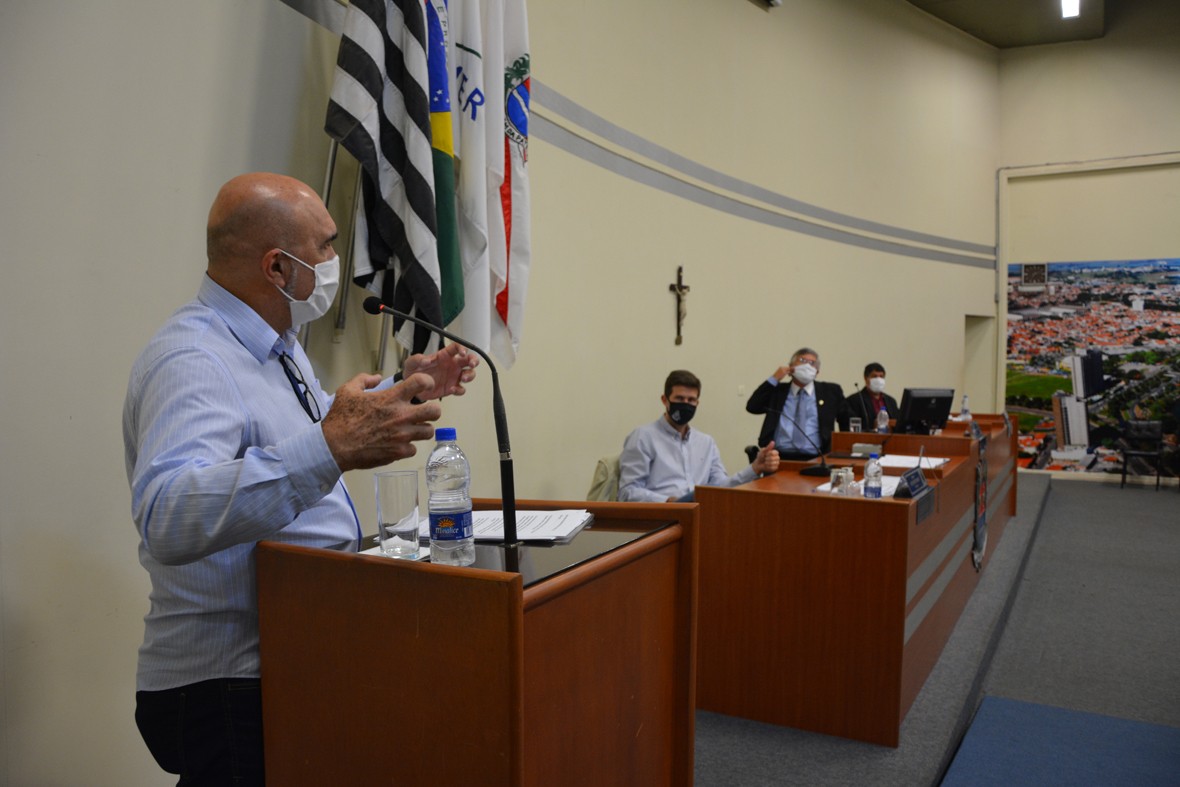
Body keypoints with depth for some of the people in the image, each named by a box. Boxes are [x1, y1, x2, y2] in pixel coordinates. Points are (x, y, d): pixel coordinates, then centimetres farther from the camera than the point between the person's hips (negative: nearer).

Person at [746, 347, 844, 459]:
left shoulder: (830, 391, 17)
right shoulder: (777, 390, 17)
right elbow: (751, 407, 3)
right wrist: (774, 379, 2)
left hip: (813, 459, 0)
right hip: (779, 457, 0)